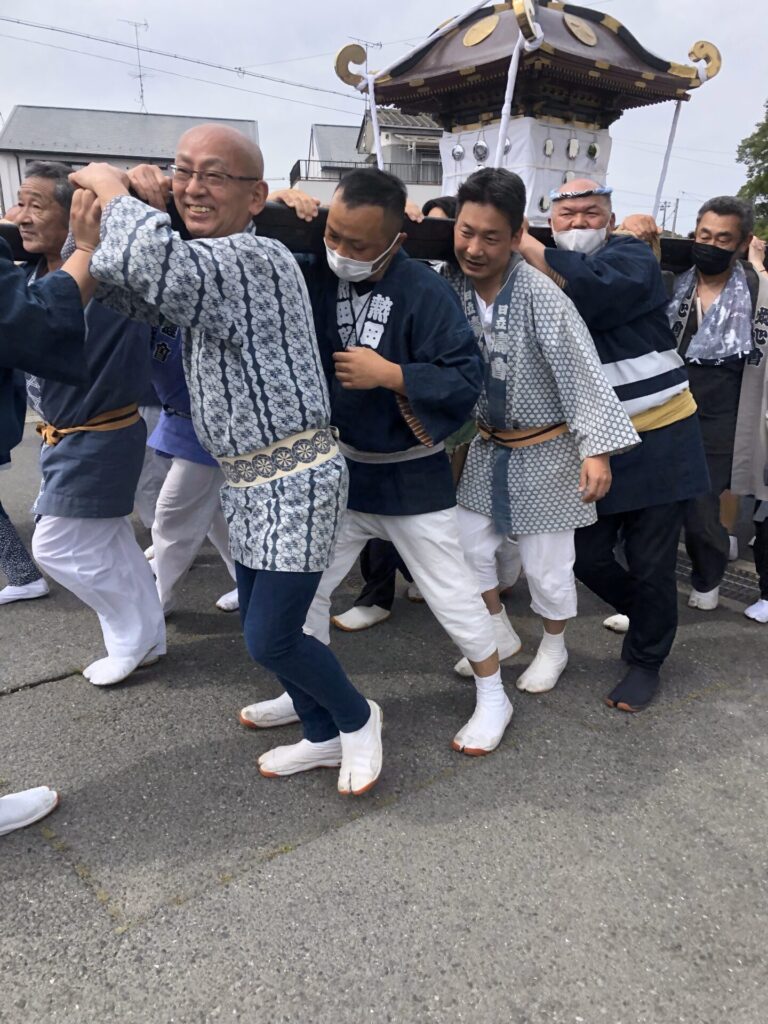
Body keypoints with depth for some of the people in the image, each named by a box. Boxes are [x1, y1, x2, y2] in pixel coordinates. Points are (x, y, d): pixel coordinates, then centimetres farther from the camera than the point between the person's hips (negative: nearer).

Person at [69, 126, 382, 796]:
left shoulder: (257, 259, -19)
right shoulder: (205, 263, 12)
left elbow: (156, 263, -36)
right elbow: (133, 296, 10)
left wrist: (111, 190, -16)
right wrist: (139, 210, -4)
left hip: (297, 479, -9)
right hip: (244, 481, 10)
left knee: (270, 640, -5)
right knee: (261, 626, 16)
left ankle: (358, 718, 24)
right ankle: (323, 736, 36)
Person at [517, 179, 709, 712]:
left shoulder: (631, 255, -6)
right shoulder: (545, 274, 10)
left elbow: (593, 291, -30)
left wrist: (529, 247, -26)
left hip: (659, 439, -4)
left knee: (651, 562, 3)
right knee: (587, 555, 8)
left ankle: (646, 662, 24)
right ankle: (645, 614, 38)